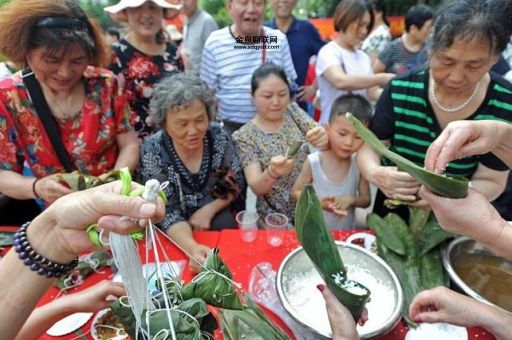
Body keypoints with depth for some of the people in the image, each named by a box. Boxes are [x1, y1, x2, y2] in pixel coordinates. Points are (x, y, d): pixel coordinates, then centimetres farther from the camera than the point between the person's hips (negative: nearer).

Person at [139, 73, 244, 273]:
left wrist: (208, 210, -18)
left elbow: (235, 184, -2)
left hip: (214, 213, 3)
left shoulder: (219, 137, -14)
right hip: (177, 231, -2)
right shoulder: (152, 151, -20)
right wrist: (193, 248, -41)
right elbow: (167, 213, -23)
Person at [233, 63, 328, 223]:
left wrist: (325, 138, -28)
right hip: (277, 217, -4)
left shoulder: (293, 111, 2)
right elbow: (256, 188, -17)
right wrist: (272, 172, -38)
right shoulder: (245, 136, -10)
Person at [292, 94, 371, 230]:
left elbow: (366, 199, 2)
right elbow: (296, 192, -4)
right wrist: (318, 202, -19)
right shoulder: (313, 162, -14)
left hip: (346, 233, 2)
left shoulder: (359, 164, -8)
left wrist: (351, 200, -18)